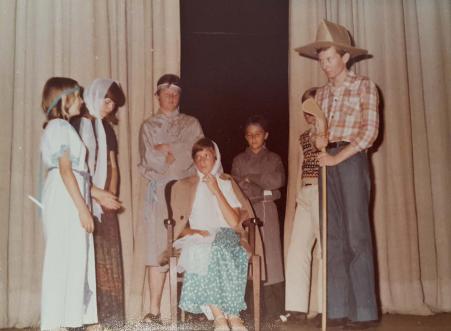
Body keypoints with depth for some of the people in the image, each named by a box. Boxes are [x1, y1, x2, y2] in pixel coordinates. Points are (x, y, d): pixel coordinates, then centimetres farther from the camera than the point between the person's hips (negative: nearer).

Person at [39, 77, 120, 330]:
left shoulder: (62, 127, 20)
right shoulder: (59, 126, -8)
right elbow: (65, 170, -16)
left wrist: (96, 193, 18)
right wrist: (83, 207, -18)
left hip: (71, 200, 9)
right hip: (65, 202, -9)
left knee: (73, 260, 10)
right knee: (63, 261, -6)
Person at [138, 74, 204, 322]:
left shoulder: (191, 124, 16)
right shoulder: (148, 126, 16)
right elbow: (147, 159, 1)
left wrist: (168, 149, -5)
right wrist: (181, 154, -2)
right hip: (159, 192, 0)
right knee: (158, 248, -7)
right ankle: (154, 310, -4)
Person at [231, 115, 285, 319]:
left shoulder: (273, 159, 12)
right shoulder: (239, 160, 11)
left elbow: (278, 181, -6)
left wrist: (251, 178, -4)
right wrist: (264, 190, -8)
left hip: (267, 211, 0)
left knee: (270, 257, -4)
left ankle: (272, 309, 0)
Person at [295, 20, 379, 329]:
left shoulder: (364, 86, 1)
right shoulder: (321, 94, 17)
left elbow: (369, 132, -7)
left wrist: (337, 157, -11)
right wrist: (317, 141, -2)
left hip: (351, 161, -5)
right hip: (327, 164, 5)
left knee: (356, 235, -7)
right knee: (333, 236, 3)